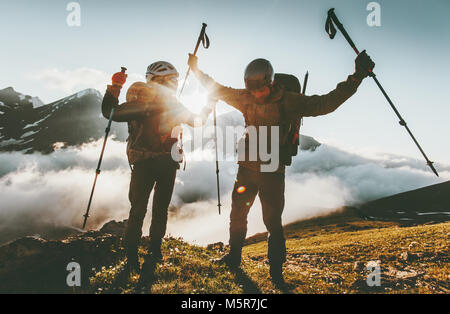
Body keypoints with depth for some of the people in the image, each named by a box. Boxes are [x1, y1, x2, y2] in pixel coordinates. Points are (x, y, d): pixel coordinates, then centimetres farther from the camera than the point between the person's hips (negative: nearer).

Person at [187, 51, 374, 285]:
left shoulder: (288, 101, -10)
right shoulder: (246, 98, 1)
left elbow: (326, 103, -16)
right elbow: (218, 90, 16)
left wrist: (356, 77, -22)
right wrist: (197, 71, 19)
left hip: (273, 172, -4)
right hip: (247, 168, 4)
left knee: (273, 221, -1)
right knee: (237, 213, 13)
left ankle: (276, 269, 16)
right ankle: (233, 257, 34)